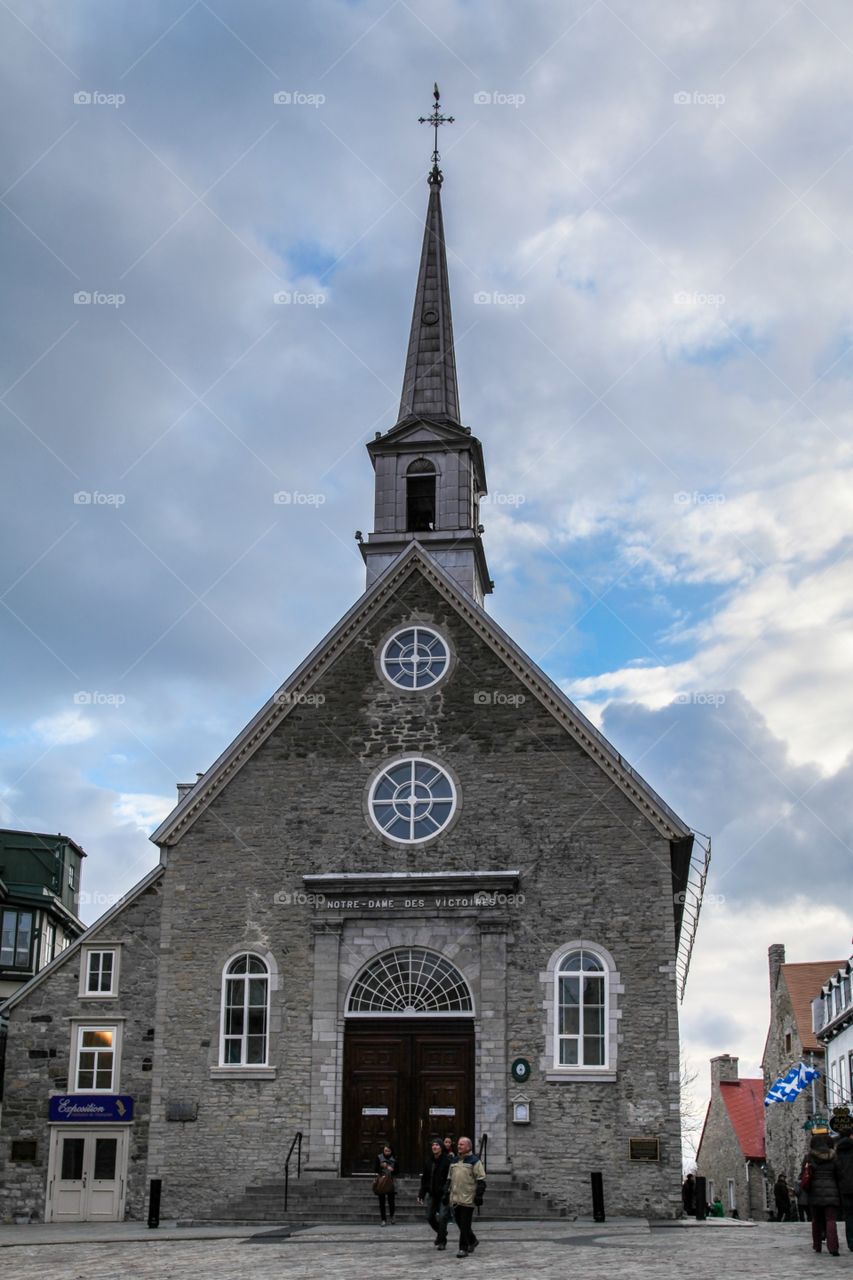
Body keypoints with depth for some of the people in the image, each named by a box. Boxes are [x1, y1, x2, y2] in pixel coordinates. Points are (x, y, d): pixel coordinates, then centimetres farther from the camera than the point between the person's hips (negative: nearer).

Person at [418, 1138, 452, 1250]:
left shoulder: (448, 1160, -11)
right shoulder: (429, 1161, 7)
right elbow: (424, 1179, 13)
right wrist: (421, 1194, 10)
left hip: (444, 1194, -6)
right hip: (432, 1194, 6)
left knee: (442, 1217, -8)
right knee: (430, 1217, 10)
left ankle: (441, 1241, 7)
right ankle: (441, 1233, 35)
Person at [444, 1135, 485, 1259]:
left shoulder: (474, 1161, -4)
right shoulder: (455, 1161, 17)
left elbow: (481, 1180, -8)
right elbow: (449, 1179, 23)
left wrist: (479, 1195, -14)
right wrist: (446, 1193, 17)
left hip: (468, 1199, -7)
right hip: (455, 1198, 7)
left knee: (465, 1225, -6)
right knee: (460, 1223, 12)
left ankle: (463, 1249, -1)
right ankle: (472, 1241, 32)